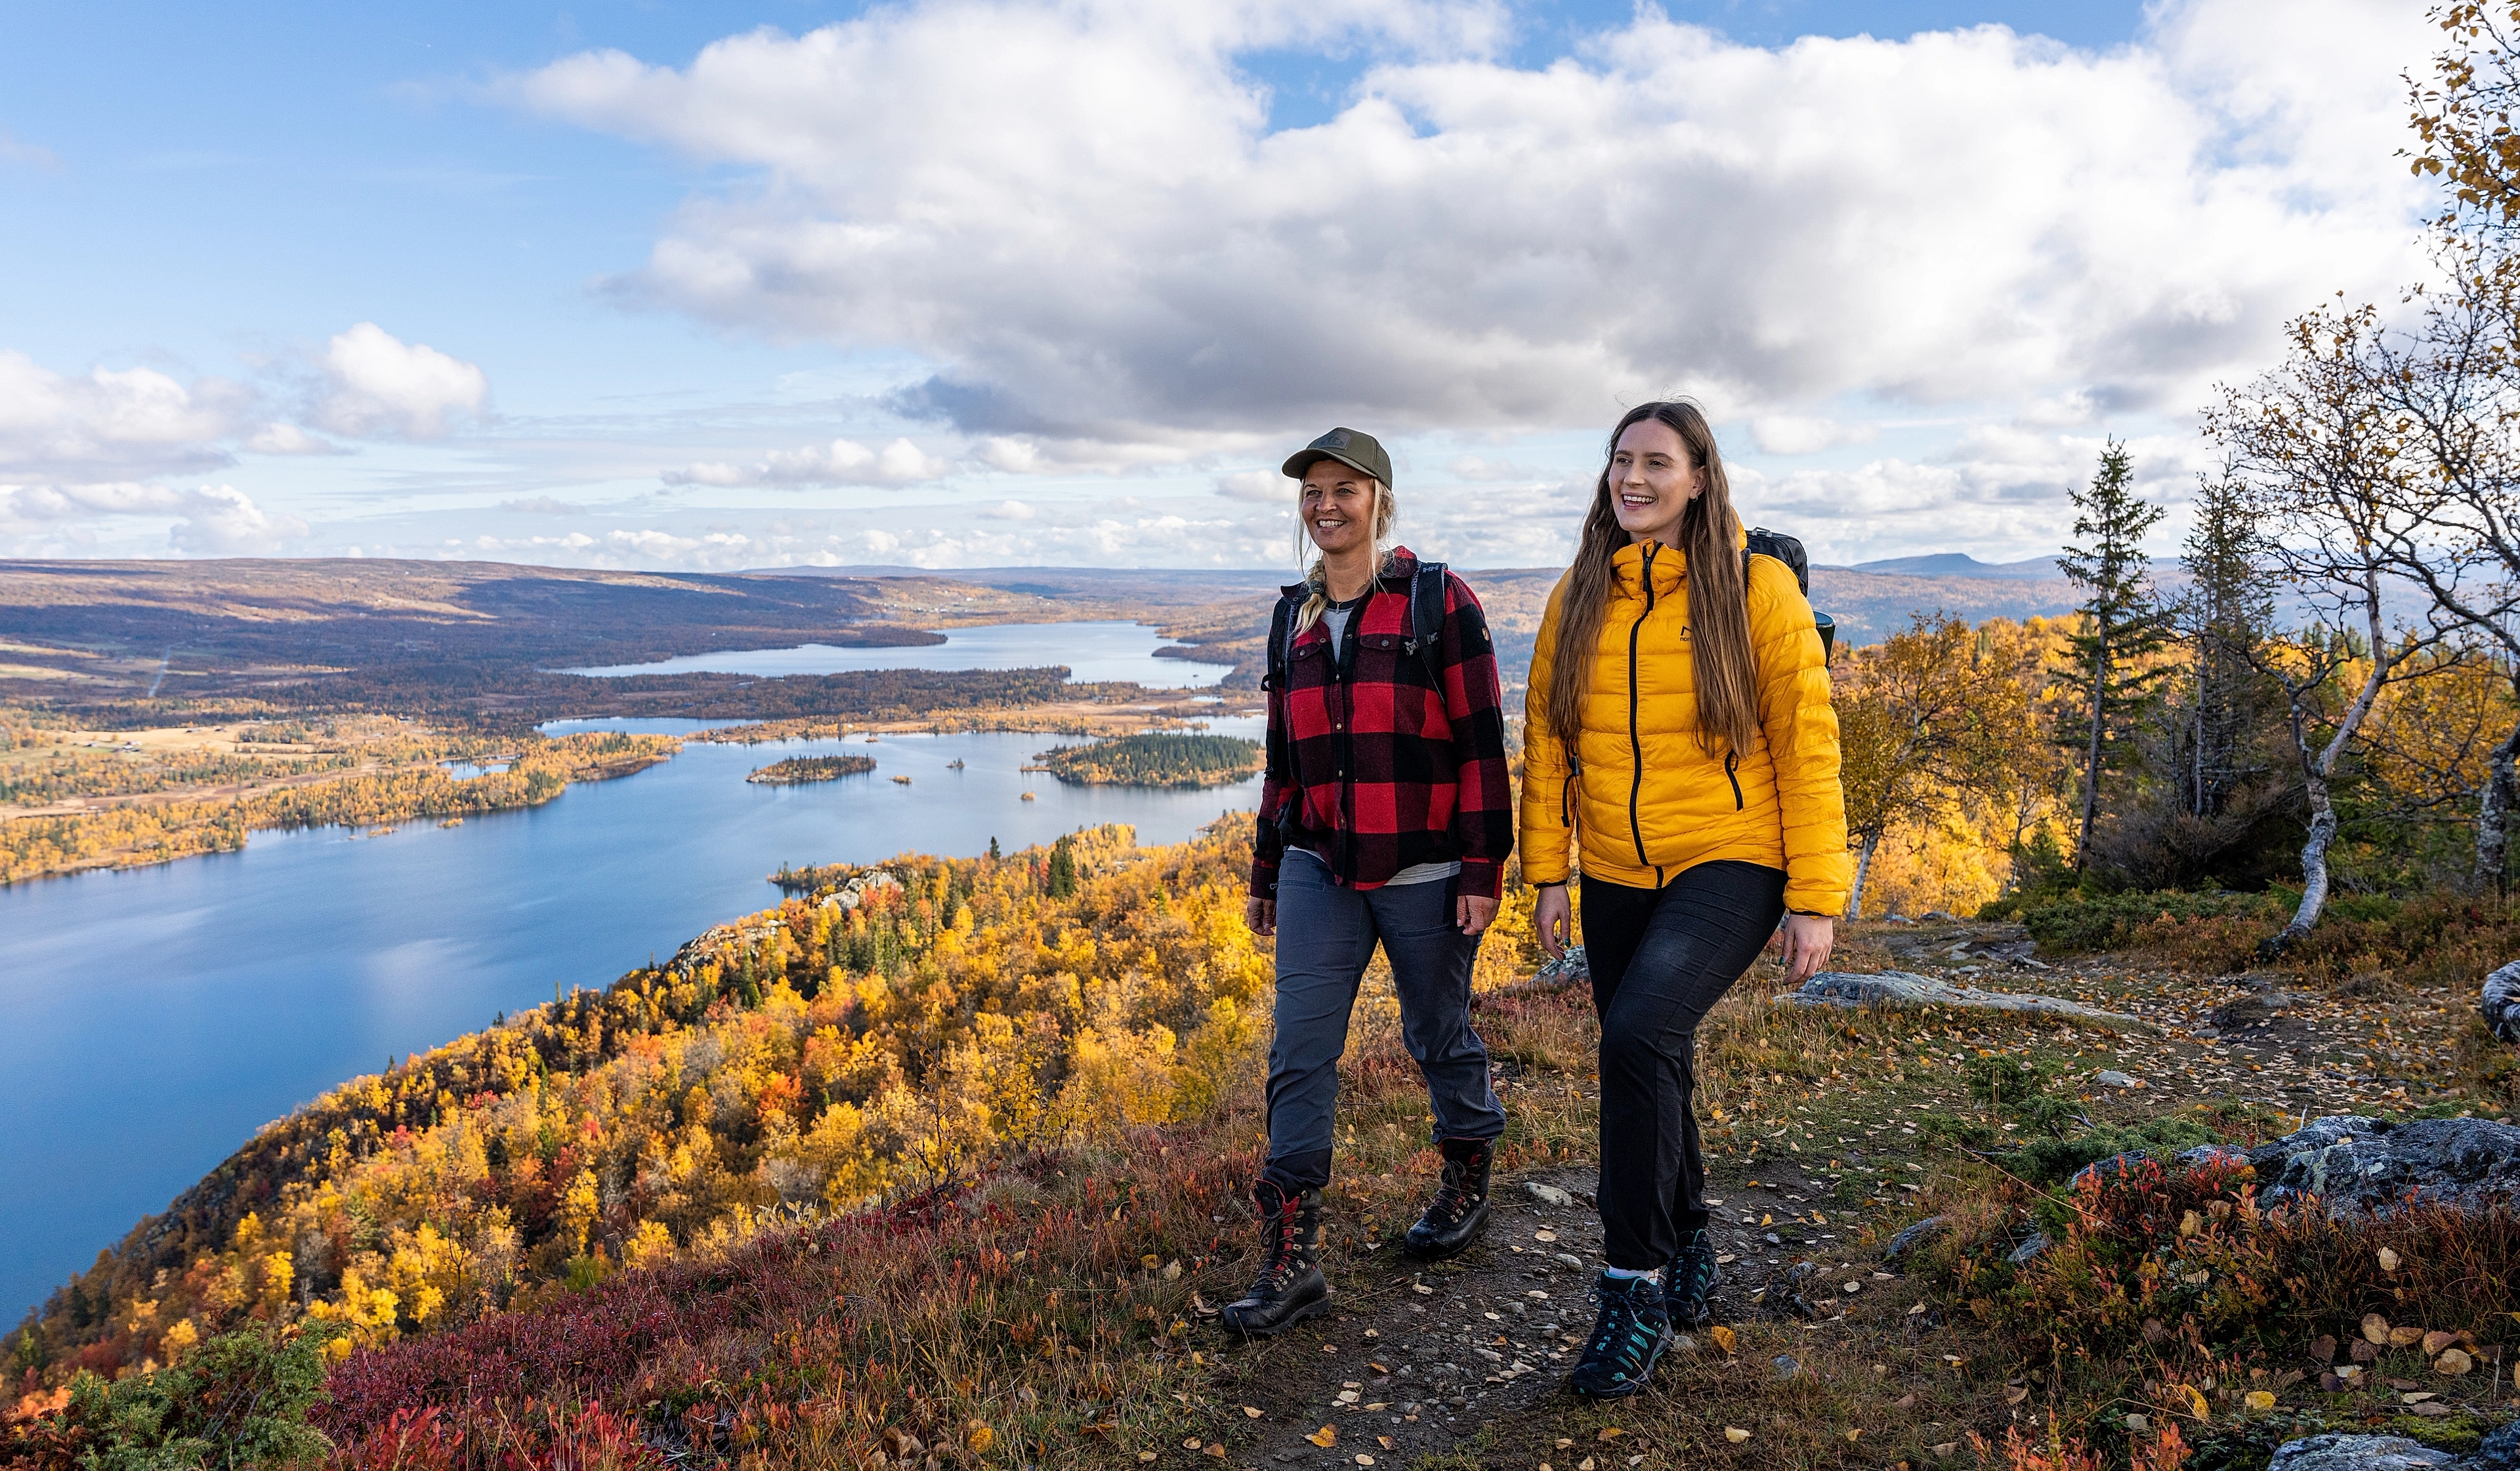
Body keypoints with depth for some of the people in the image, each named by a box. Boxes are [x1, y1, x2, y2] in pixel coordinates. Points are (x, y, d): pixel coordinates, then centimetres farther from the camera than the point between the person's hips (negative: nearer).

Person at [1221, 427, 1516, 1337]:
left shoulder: (1438, 603, -6)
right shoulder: (1295, 618, 10)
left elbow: (1480, 742, -7)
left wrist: (1484, 870, -11)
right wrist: (1267, 872, 17)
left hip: (1423, 870, -4)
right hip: (1321, 868, 4)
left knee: (1439, 1038, 13)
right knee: (1298, 1054, -3)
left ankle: (1467, 1186, 38)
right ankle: (1291, 1259, 2)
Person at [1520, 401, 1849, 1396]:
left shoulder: (1757, 589, -8)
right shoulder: (1579, 597, 4)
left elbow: (1807, 745, -7)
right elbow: (1547, 741, 8)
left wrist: (1816, 898, -9)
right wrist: (1548, 873, 3)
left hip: (1730, 863, -5)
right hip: (1616, 876, 5)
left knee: (1640, 1034, -26)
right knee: (1650, 1071, 14)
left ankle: (1637, 1285, -9)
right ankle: (1688, 1254, 39)